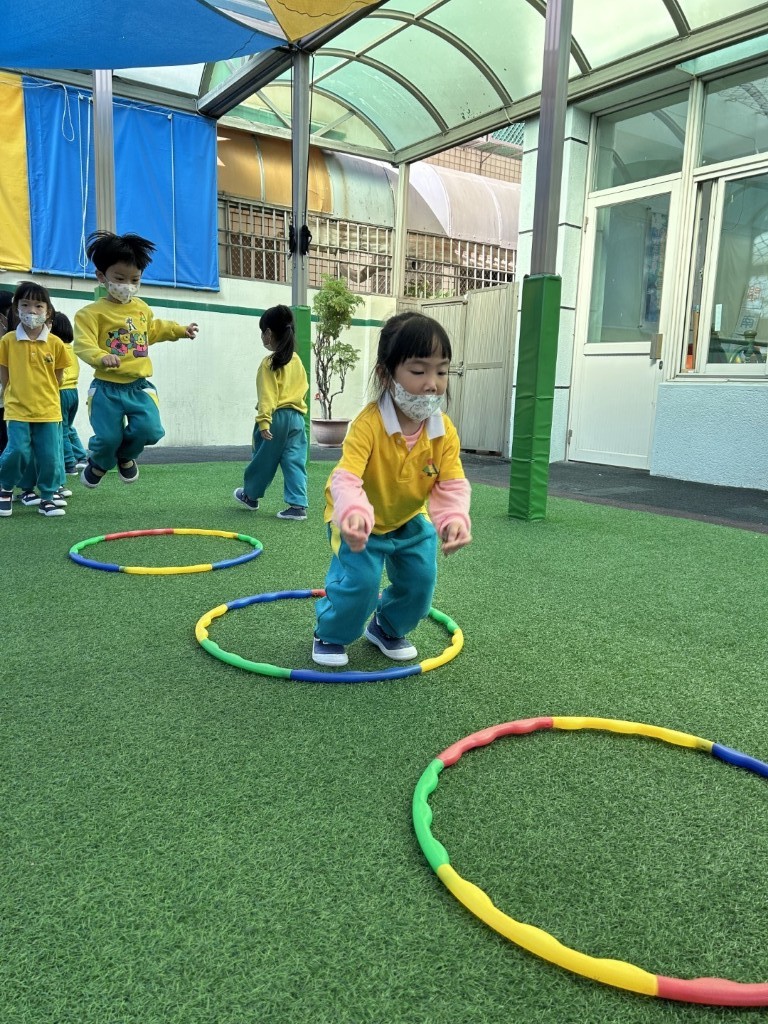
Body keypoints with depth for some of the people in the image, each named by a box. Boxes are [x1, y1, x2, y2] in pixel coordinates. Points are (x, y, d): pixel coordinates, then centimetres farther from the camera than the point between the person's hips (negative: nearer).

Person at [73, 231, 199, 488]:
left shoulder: (142, 308, 11)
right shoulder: (92, 312, -10)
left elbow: (153, 328, 32)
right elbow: (83, 344, -21)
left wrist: (181, 330, 30)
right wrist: (102, 357, -40)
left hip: (139, 386, 4)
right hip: (107, 388, -4)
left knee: (150, 430, -13)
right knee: (108, 438, -6)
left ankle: (125, 455, 23)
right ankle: (99, 462, 32)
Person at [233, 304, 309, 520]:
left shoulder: (270, 363, -11)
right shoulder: (296, 360, 9)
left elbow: (268, 396, -17)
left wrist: (264, 421, -19)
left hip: (276, 418, -5)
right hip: (296, 417, 6)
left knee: (263, 460, 12)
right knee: (295, 462, 2)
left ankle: (250, 495, 31)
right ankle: (298, 505, -4)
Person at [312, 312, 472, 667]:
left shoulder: (445, 431, -19)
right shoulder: (368, 424, -34)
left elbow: (452, 484, -22)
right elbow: (346, 478, -42)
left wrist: (454, 518, -43)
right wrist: (354, 514, -63)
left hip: (409, 520, 5)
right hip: (362, 522, -5)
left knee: (421, 579, 2)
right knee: (360, 580, -17)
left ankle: (388, 628, 32)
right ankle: (330, 634, 13)